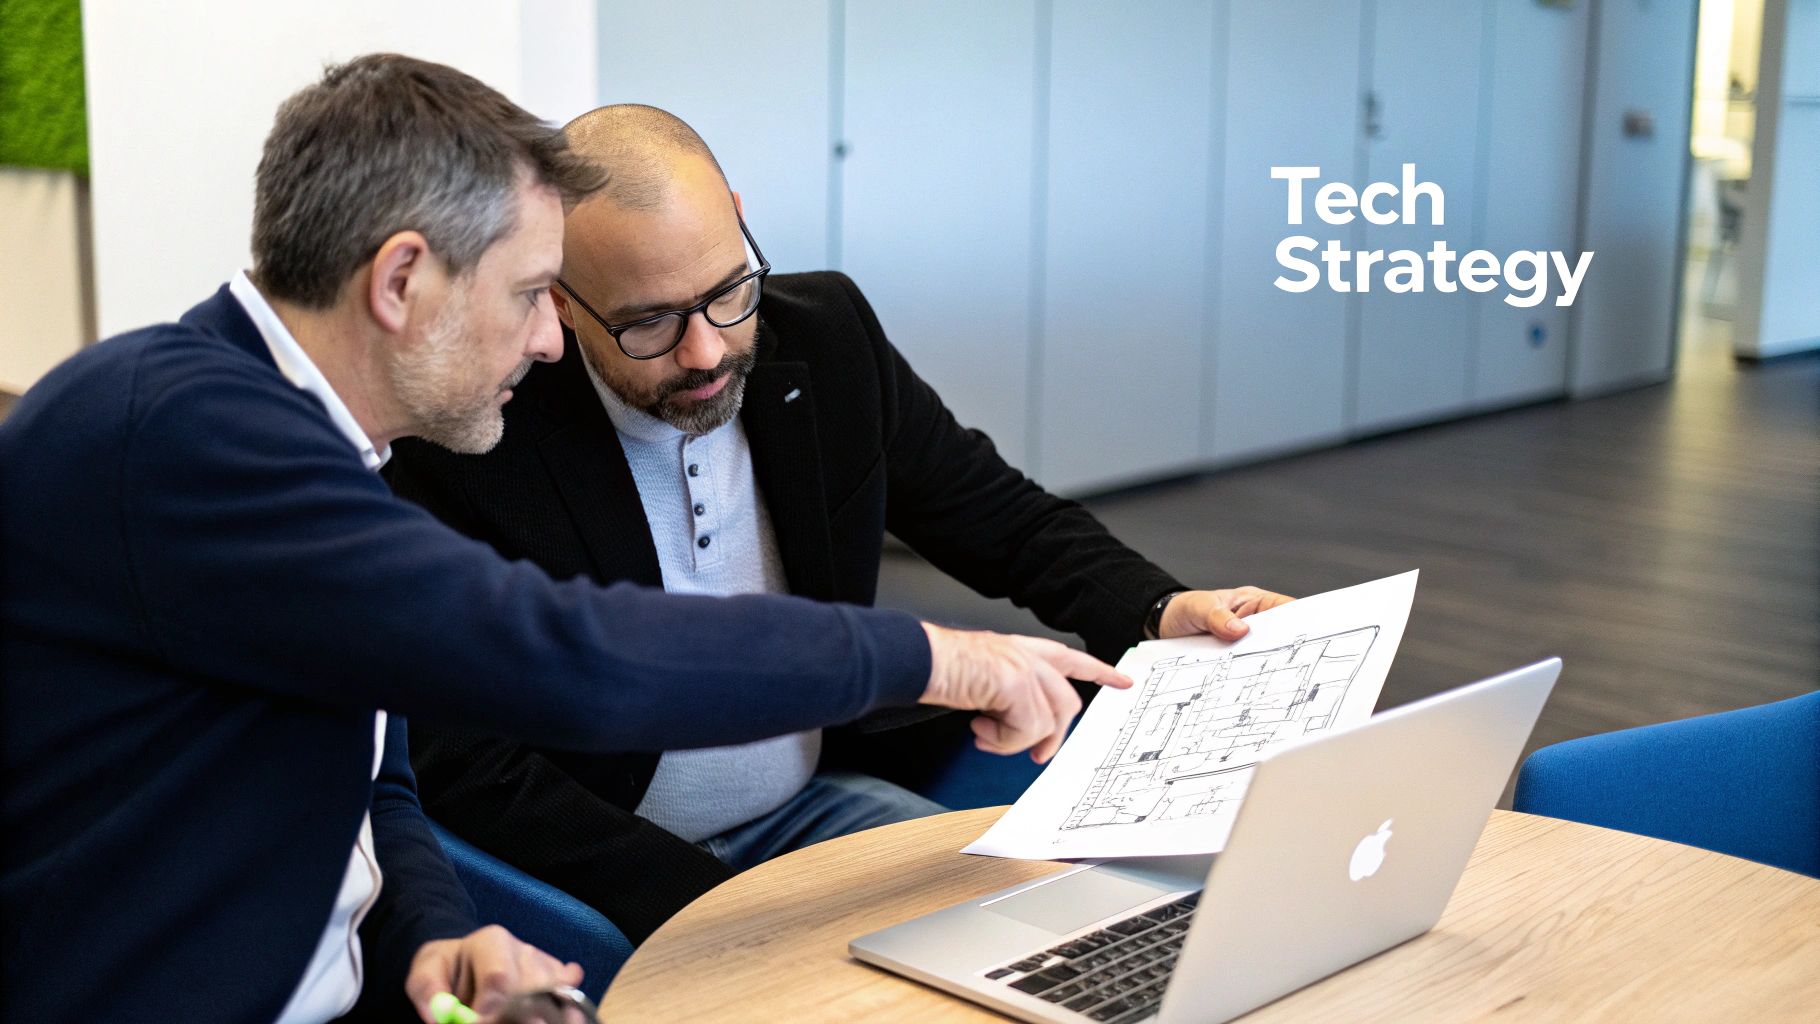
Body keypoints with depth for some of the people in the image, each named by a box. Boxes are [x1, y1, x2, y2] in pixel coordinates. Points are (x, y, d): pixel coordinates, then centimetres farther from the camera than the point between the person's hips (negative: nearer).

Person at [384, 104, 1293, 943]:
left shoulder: (827, 333, -5)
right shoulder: (473, 443, -18)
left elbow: (998, 517, 7)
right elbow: (467, 766, -16)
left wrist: (1160, 610, -12)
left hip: (823, 795, 4)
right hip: (628, 865, -4)